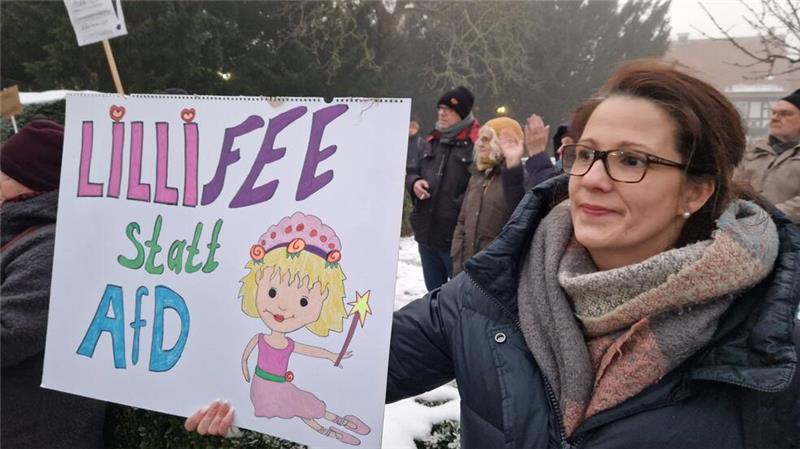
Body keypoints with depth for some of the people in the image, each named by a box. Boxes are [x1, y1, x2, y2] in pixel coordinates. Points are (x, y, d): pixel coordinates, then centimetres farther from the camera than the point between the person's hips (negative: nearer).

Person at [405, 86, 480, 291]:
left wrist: (458, 205, -22)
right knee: (434, 291, 22)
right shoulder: (431, 142, 12)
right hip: (426, 232, 7)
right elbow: (412, 171, 21)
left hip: (457, 236, -7)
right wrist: (414, 182, 0)